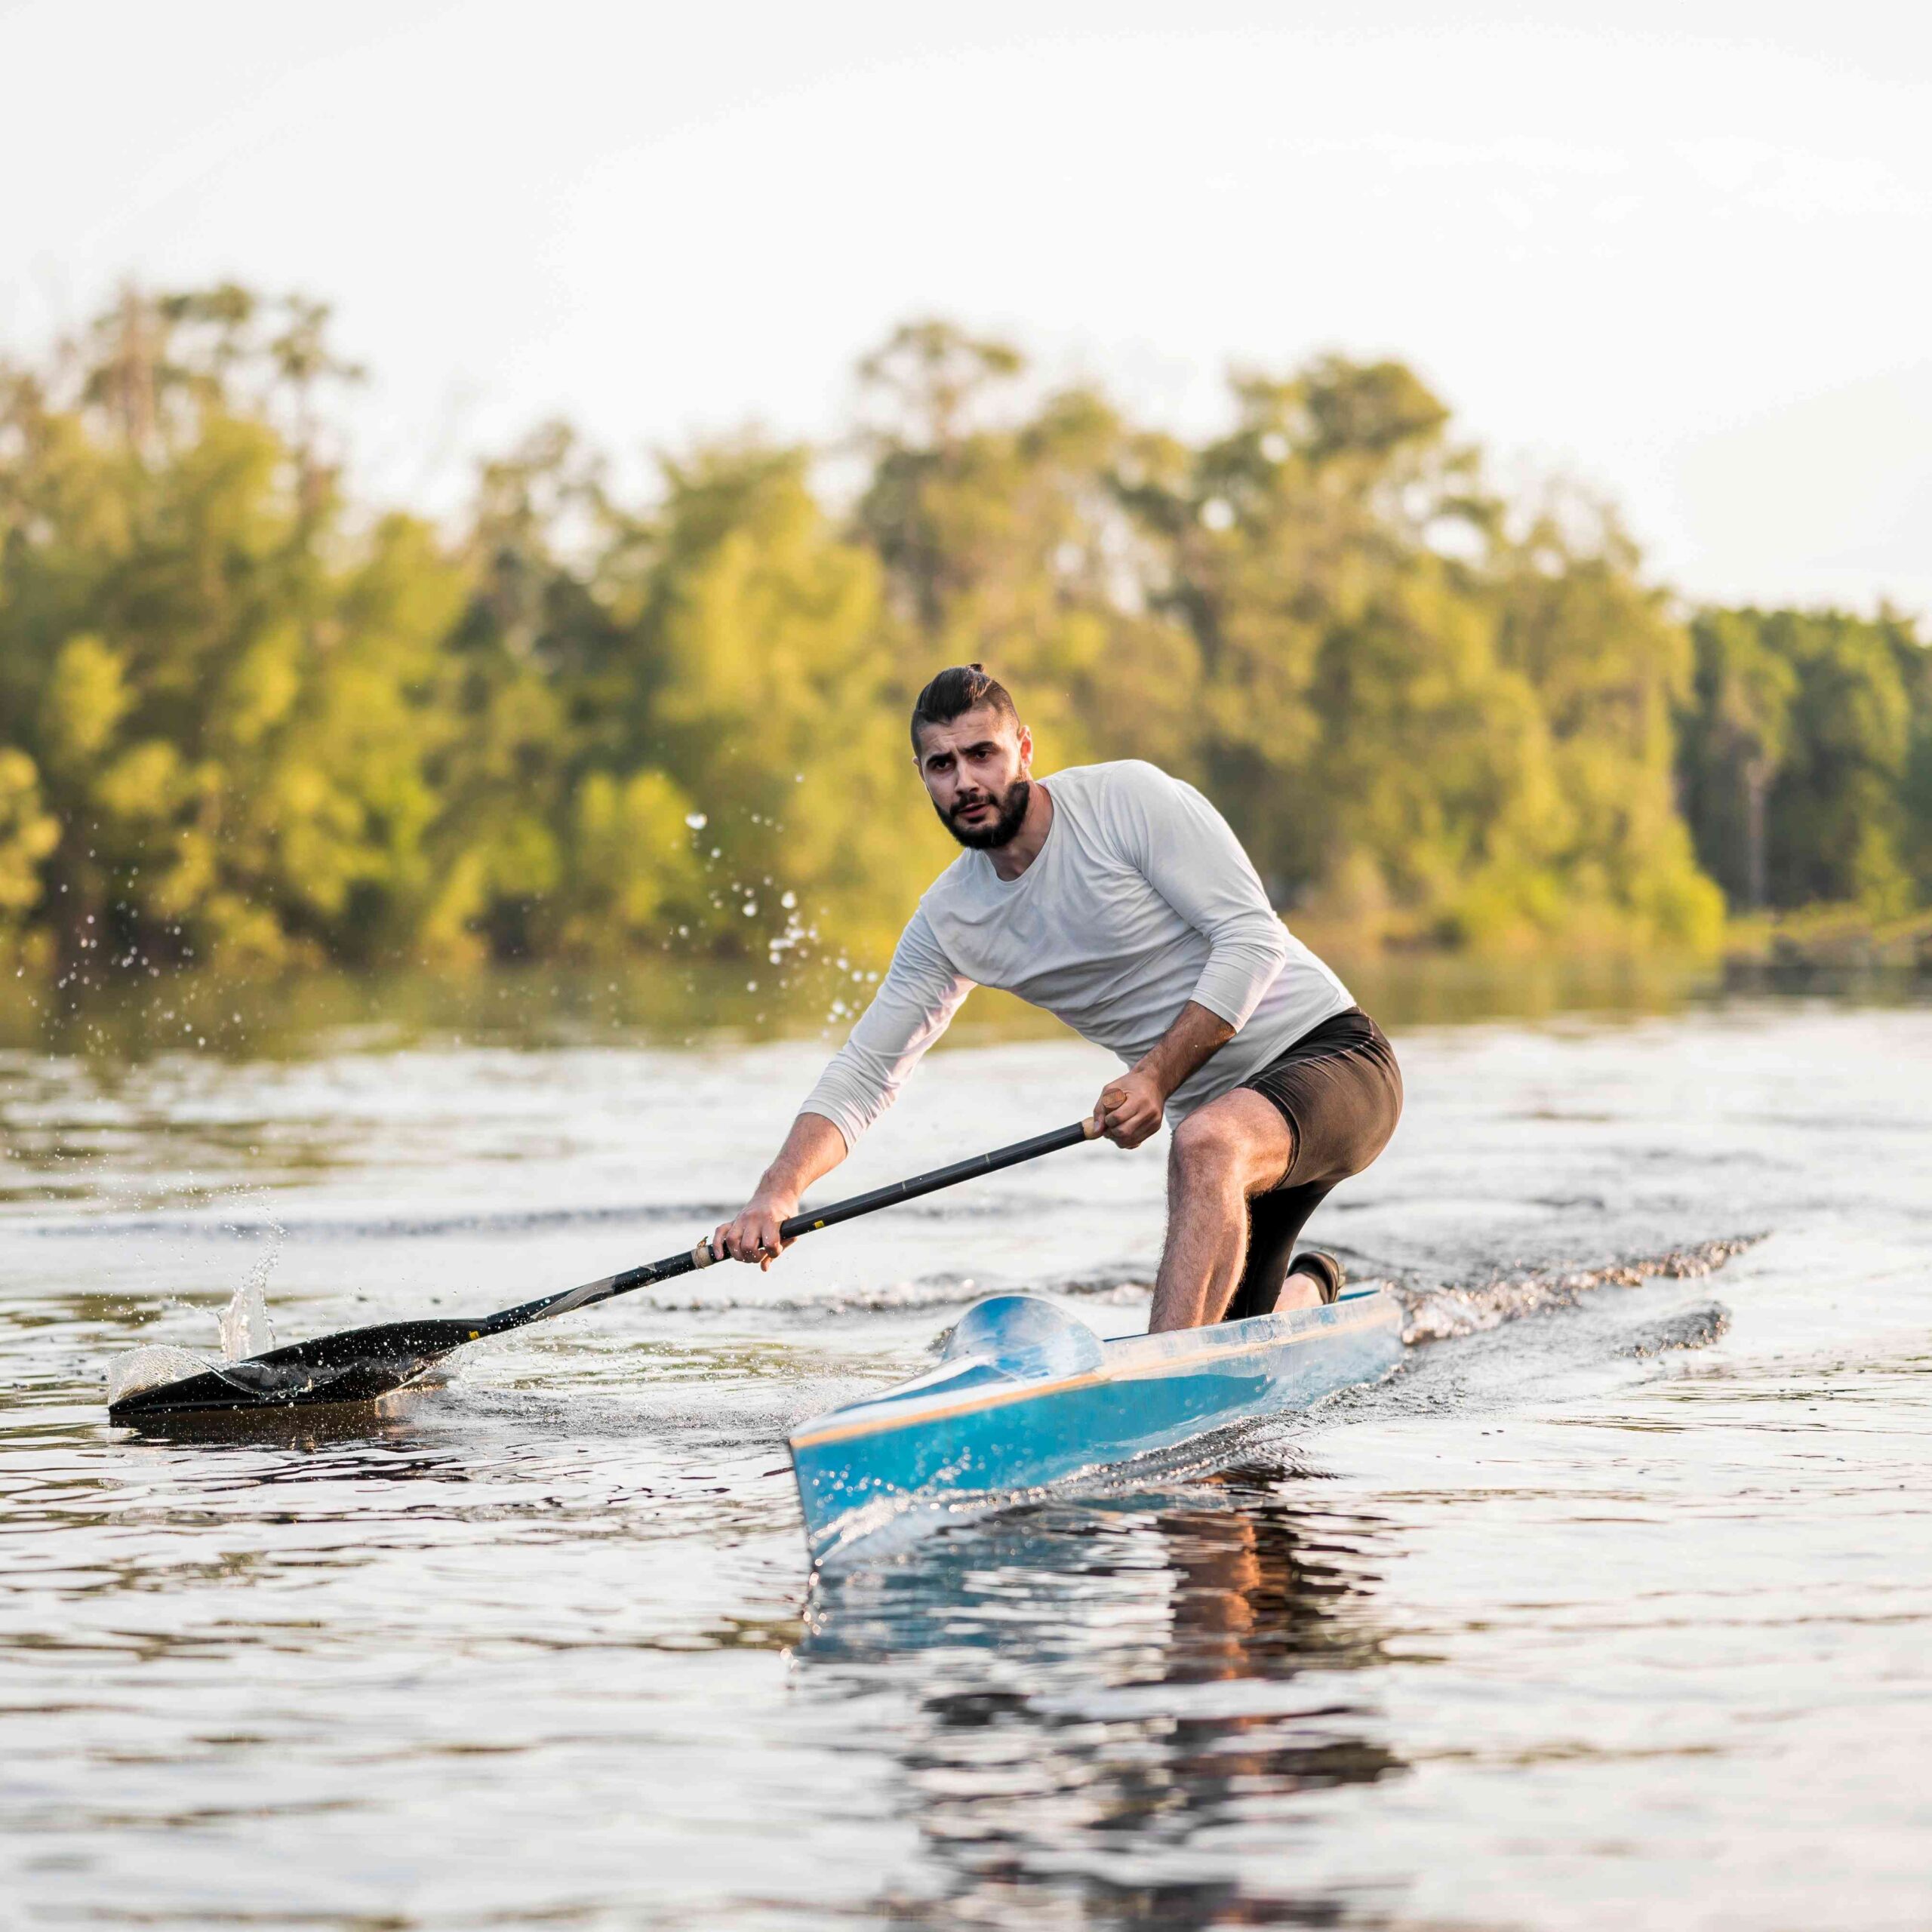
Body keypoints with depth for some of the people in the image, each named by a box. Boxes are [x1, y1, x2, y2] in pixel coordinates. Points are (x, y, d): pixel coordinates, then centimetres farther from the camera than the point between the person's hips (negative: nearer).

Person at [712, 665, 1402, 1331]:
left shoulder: (1130, 797, -15)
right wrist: (777, 1194, -17)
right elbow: (862, 1075, 0)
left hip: (1331, 1053, -7)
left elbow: (1252, 938, -19)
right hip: (1222, 1110, 7)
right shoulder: (949, 922, 2)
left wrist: (1156, 1078, -27)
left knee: (1208, 1144, -38)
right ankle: (1308, 1291, 41)